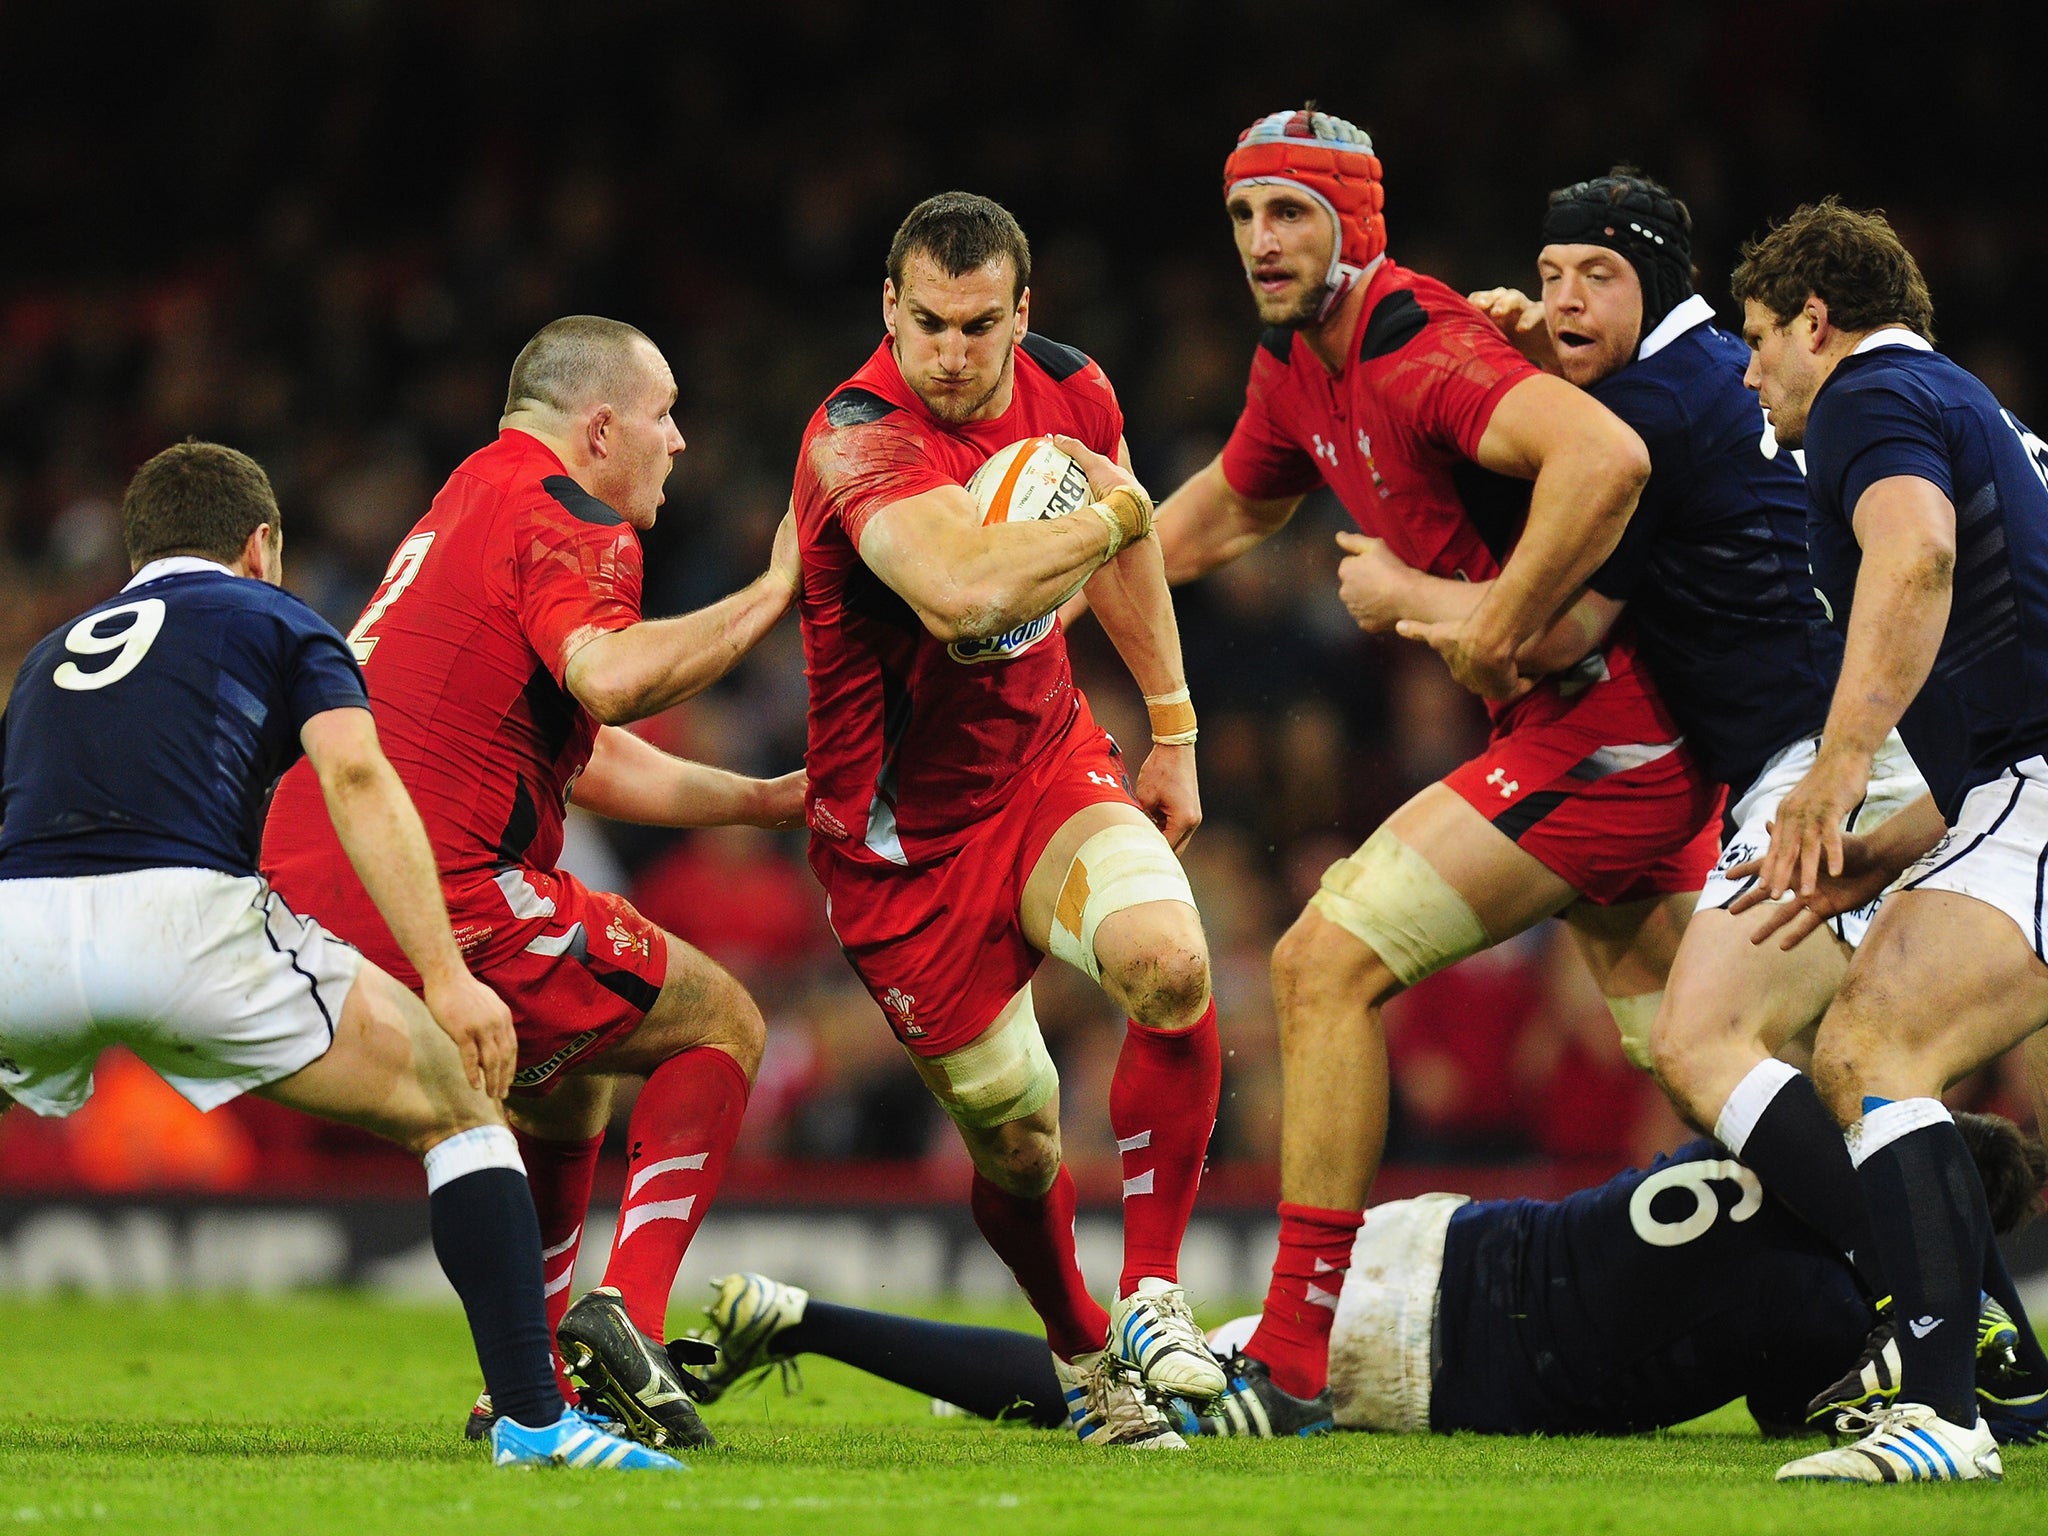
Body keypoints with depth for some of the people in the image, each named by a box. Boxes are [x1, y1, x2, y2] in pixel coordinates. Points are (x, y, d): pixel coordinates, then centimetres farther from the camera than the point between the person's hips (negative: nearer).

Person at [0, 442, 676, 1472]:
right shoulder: (275, 621, 21)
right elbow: (354, 776, 2)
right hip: (182, 914, -4)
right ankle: (531, 1417, -2)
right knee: (462, 1112, 12)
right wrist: (446, 975, -4)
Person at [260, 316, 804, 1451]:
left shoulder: (474, 499, 28)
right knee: (719, 1023, 6)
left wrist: (771, 800, 32)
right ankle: (628, 1313, -11)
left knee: (566, 1090, 30)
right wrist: (774, 591, -17)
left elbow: (588, 758, 33)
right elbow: (610, 676, -28)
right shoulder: (566, 525, -5)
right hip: (444, 901, -9)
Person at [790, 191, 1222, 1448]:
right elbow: (964, 590, -46)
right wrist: (1109, 515, -29)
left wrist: (1173, 732, 19)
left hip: (1048, 765, 4)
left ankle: (1153, 1297, -12)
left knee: (1169, 964, -25)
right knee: (1013, 1136, 3)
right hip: (903, 830, -4)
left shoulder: (1070, 392, -5)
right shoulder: (859, 439, -27)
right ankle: (1081, 1355, 32)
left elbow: (1129, 551, 17)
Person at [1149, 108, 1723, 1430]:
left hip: (1604, 723, -10)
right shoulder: (1296, 367, 10)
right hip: (1646, 735, 10)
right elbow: (1229, 510, 31)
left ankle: (1295, 1358, -9)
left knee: (1328, 962, -11)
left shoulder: (1421, 356, -20)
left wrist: (1497, 633, -29)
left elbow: (1607, 457, -38)